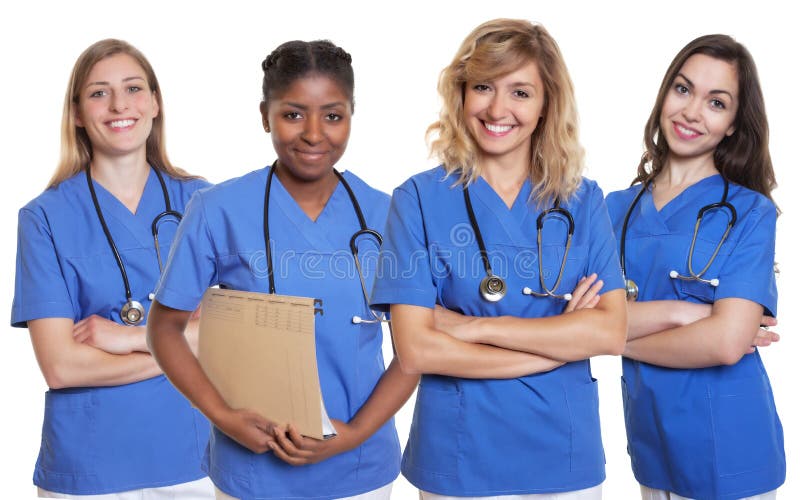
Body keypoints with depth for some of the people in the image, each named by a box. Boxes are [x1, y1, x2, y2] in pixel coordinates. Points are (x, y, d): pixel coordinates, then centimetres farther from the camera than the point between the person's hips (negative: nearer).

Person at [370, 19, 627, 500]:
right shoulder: (420, 198, -7)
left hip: (568, 459, 3)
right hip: (459, 460, -2)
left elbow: (611, 331, -10)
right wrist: (560, 343, -12)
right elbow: (416, 350, -15)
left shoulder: (583, 201, 1)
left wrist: (475, 327, -17)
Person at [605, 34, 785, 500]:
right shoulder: (618, 209, 3)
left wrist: (621, 338, -10)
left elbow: (727, 341, -20)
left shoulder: (750, 213, -8)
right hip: (651, 444, 4)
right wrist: (676, 312, -20)